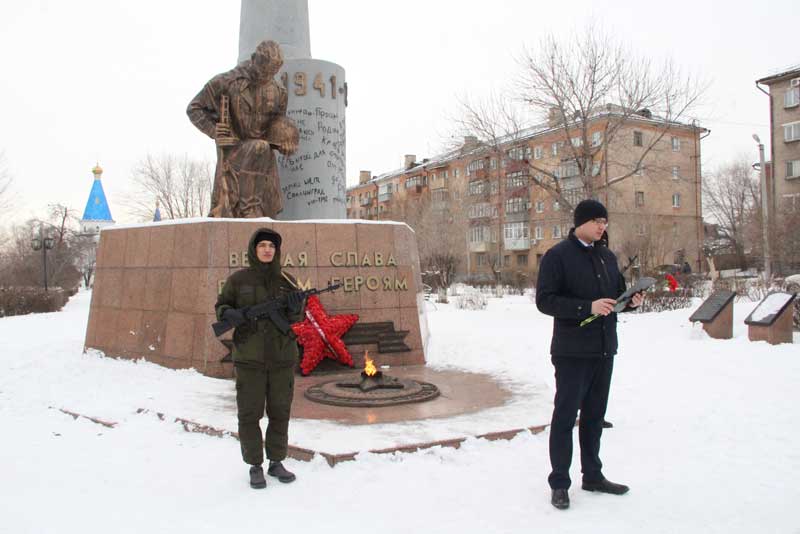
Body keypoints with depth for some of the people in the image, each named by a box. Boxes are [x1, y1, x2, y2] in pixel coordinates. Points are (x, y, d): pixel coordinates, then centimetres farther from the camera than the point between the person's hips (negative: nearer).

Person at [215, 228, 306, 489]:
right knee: (249, 414, 3)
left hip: (282, 358, 2)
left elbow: (297, 318, 6)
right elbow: (220, 305, 8)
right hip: (249, 358, -2)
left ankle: (276, 462, 25)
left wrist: (295, 308, -17)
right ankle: (255, 466, 17)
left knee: (280, 412, 11)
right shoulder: (238, 279, 0)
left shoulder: (286, 280, 5)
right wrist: (228, 314, -15)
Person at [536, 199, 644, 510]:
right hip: (572, 352, -7)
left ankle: (593, 476, 28)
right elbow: (544, 300, -15)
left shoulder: (607, 257, 14)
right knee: (565, 416, 1)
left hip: (604, 350, 7)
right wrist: (588, 307, -24)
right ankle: (559, 483, 12)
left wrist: (631, 300, -1)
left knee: (594, 415, 15)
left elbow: (618, 293, 22)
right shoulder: (557, 256, -8)